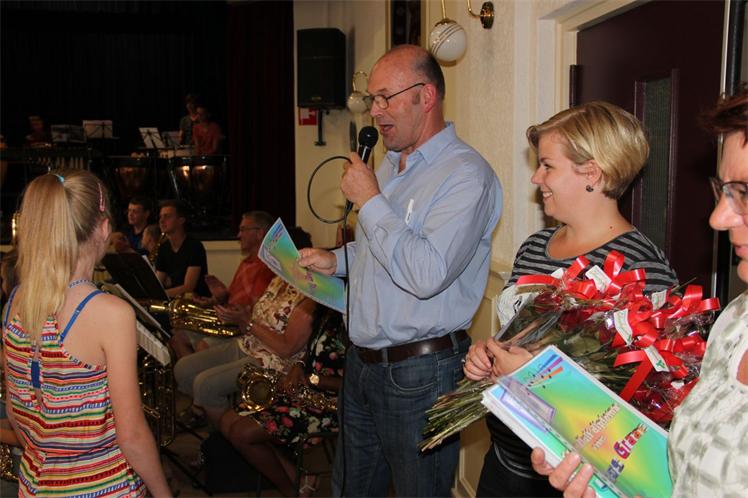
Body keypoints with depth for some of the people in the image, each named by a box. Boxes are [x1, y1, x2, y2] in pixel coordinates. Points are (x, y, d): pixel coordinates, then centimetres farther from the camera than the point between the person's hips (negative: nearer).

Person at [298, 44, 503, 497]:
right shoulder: (391, 165, 12)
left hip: (417, 374, -9)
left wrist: (370, 201, -21)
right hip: (363, 360, 9)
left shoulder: (466, 175, -18)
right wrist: (337, 260, 7)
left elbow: (427, 274, -29)